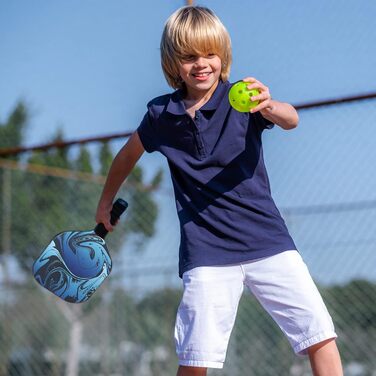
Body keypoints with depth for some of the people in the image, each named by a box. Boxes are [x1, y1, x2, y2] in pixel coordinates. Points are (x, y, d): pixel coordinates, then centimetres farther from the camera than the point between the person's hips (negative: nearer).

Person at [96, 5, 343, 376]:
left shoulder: (242, 98, -4)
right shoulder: (161, 114, 4)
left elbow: (291, 119, -24)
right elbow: (128, 154, 24)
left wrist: (270, 108, -47)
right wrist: (105, 203, 33)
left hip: (268, 239, 0)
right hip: (207, 251, 1)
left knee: (319, 332, -8)